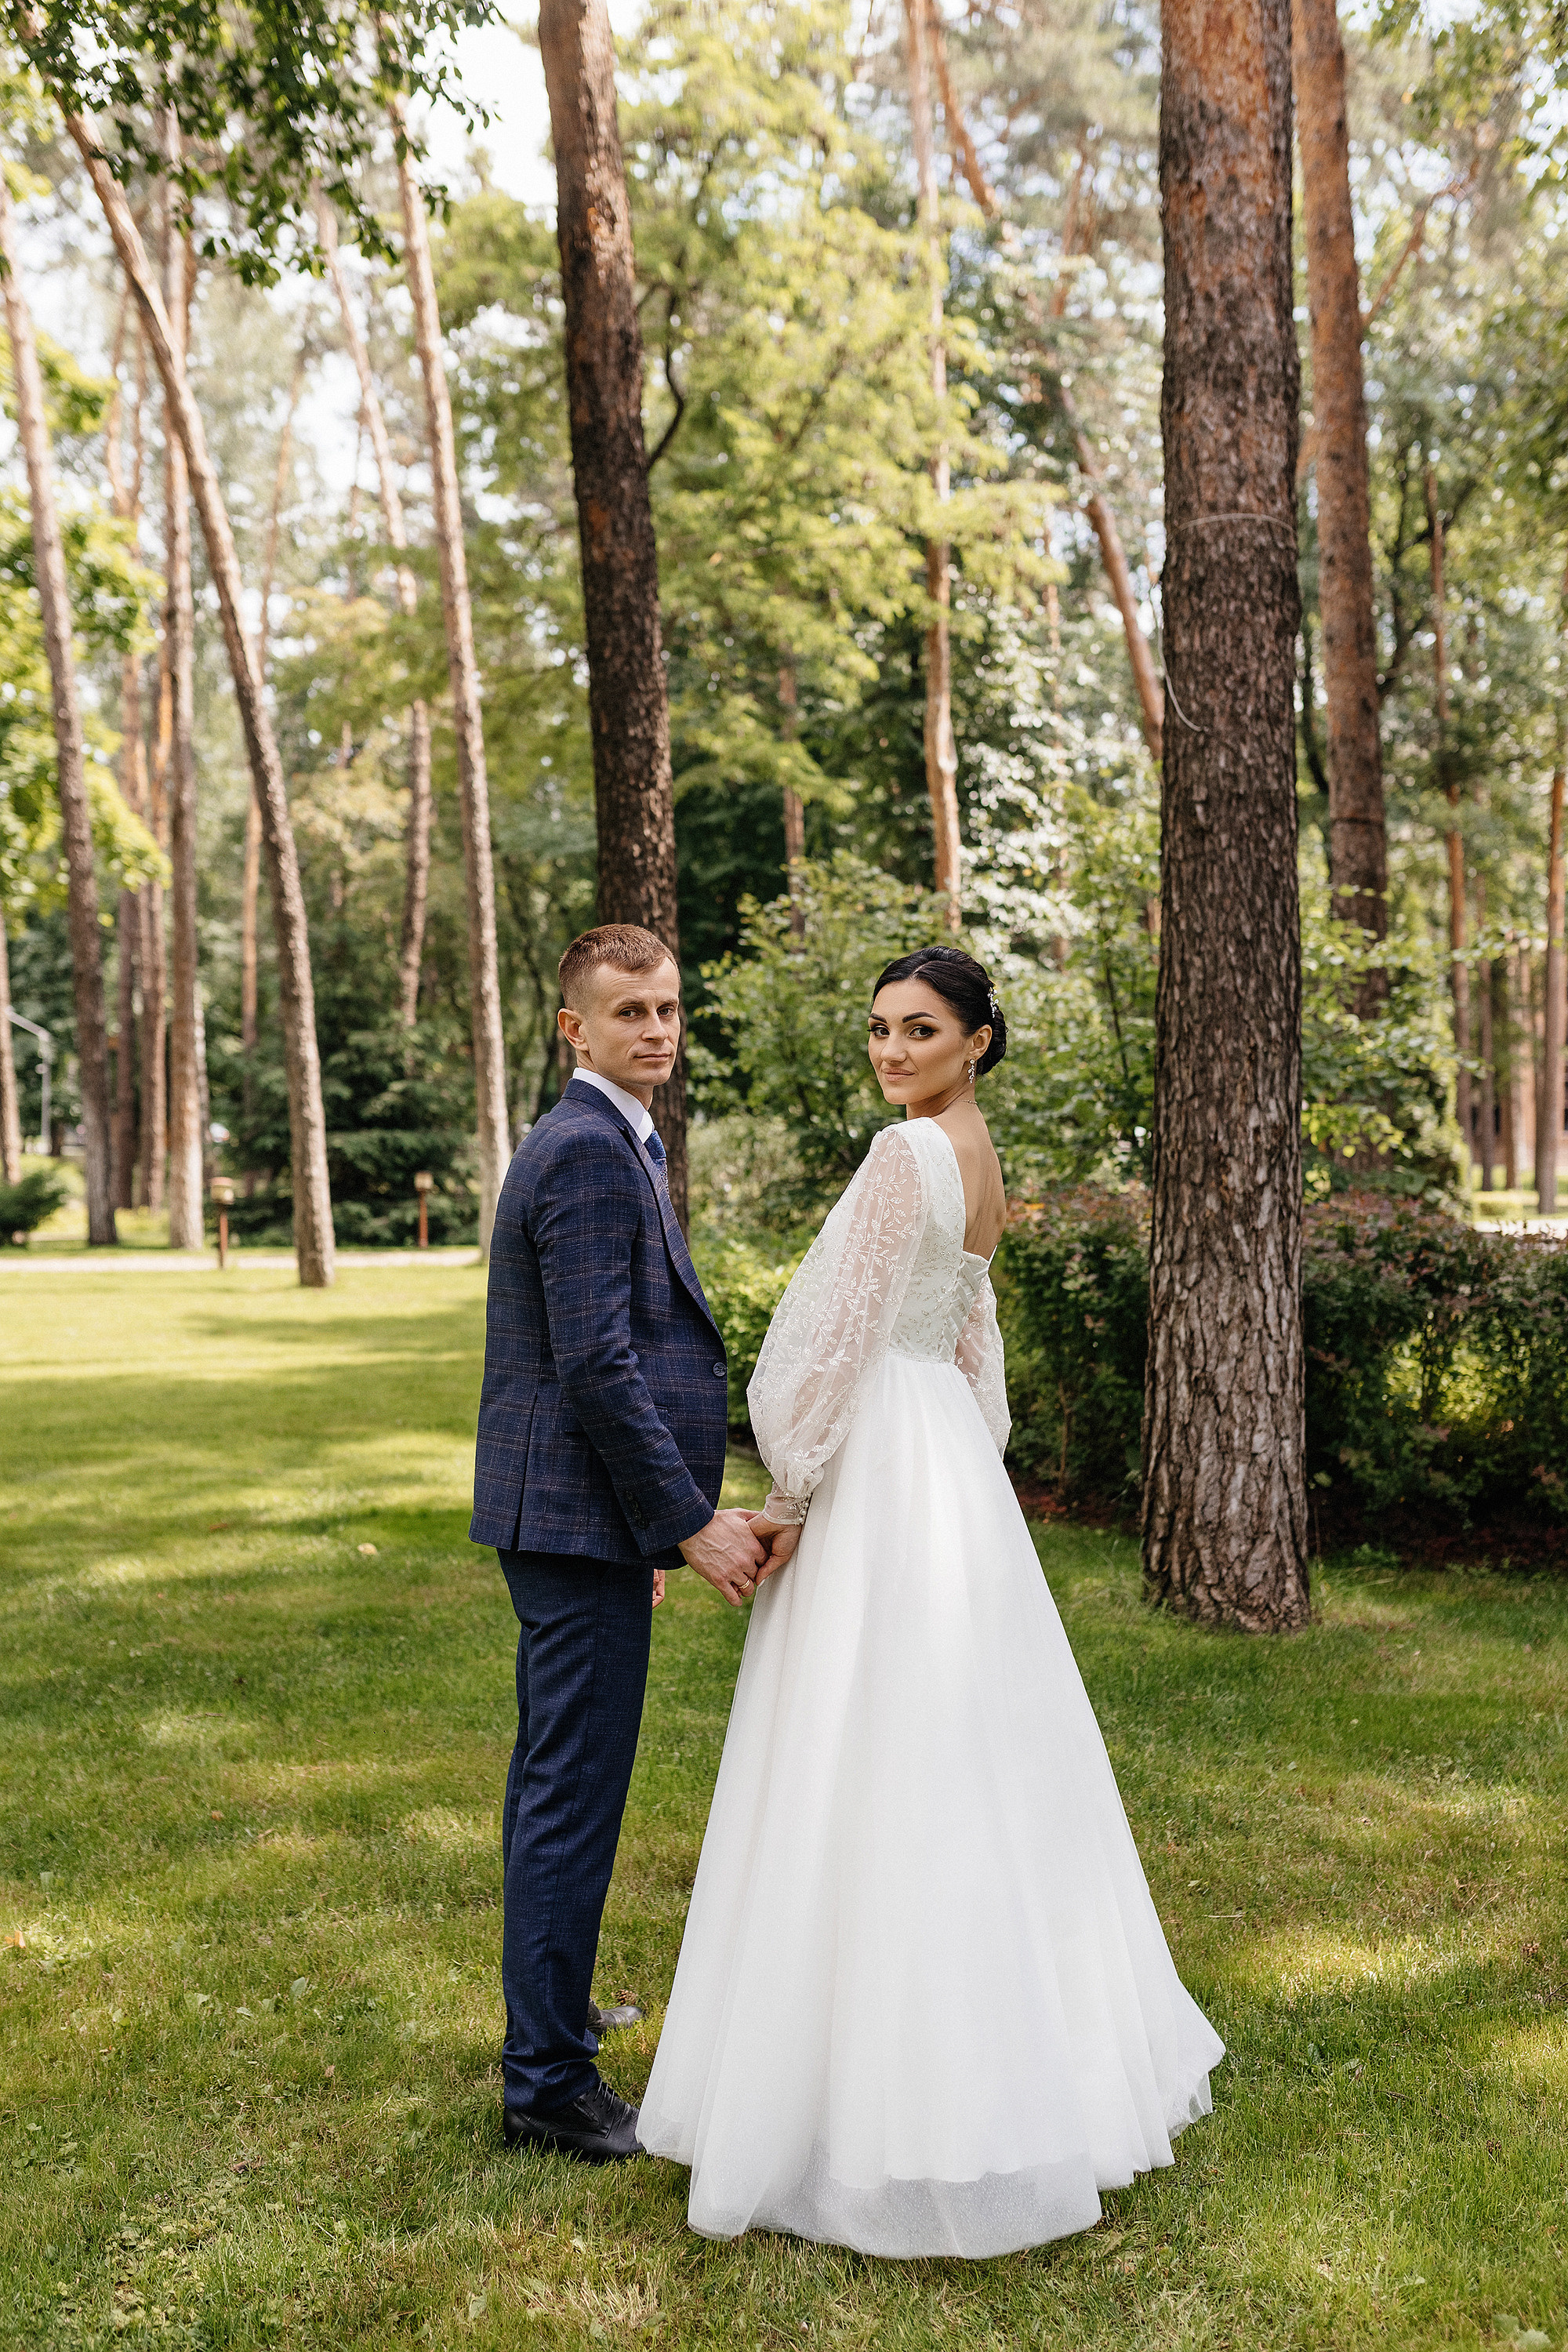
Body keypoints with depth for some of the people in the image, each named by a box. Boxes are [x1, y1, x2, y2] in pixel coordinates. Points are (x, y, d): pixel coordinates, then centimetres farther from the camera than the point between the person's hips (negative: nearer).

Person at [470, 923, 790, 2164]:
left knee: (557, 1777, 22)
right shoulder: (591, 1151, -17)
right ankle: (549, 2082, 7)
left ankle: (550, 2005, 39)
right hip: (581, 1516, -11)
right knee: (576, 1792, -3)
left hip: (571, 1515, 11)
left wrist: (654, 1516, 23)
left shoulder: (598, 1142, 17)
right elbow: (598, 1364, -24)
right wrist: (693, 1522, -21)